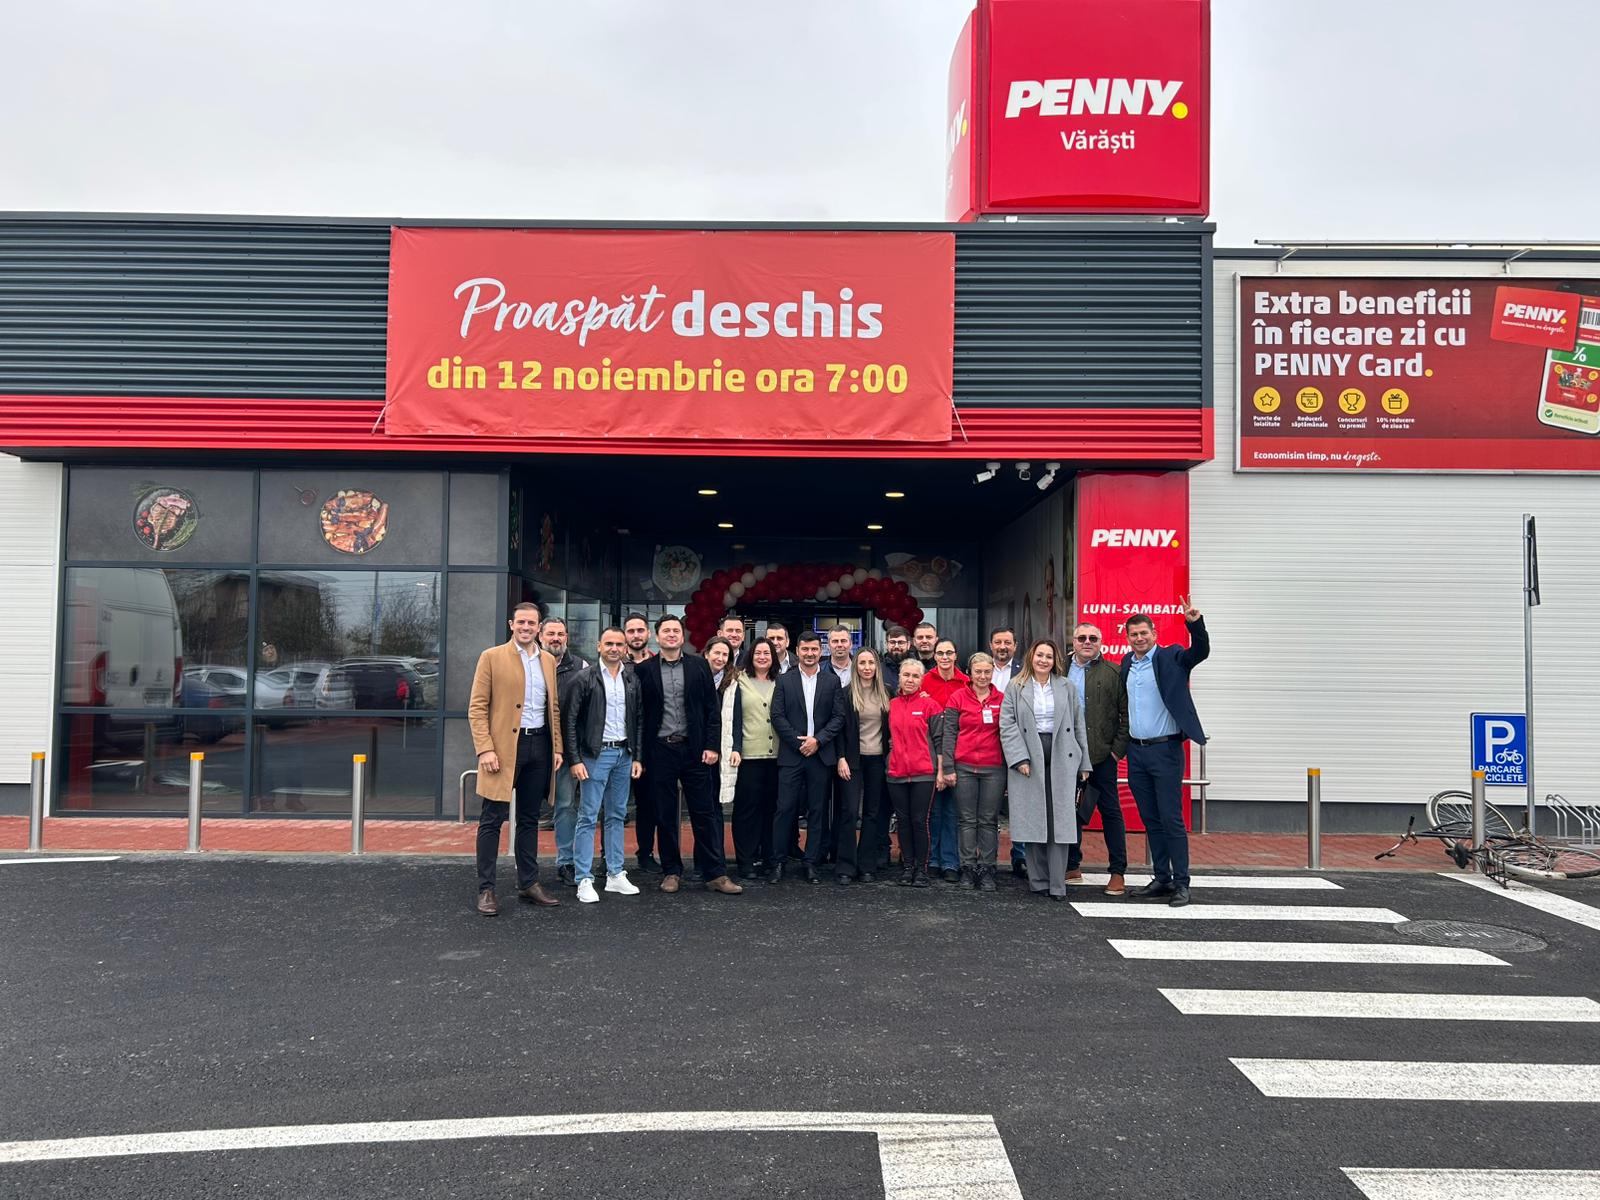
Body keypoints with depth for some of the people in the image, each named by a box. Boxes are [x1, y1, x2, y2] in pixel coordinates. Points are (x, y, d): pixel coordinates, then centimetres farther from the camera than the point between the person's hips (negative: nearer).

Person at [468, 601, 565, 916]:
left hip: (539, 745, 5)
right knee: (493, 819, -2)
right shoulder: (492, 657, -1)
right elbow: (477, 707, -5)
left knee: (529, 819, 12)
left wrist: (557, 748, 9)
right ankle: (486, 890, 5)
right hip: (505, 745, -5)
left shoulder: (548, 661, 13)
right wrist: (485, 749, -14)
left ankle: (528, 883, 20)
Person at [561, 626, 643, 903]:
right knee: (588, 817, -3)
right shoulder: (585, 679, -5)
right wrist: (576, 760, -11)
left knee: (617, 816, 11)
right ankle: (585, 880, 2)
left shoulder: (632, 680, 9)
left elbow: (638, 721, 12)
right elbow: (570, 720, -6)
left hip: (624, 754, 5)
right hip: (595, 755, -5)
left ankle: (615, 874, 18)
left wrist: (637, 757, 6)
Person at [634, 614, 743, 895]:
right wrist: (639, 751, -3)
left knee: (705, 812, 2)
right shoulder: (644, 669, 2)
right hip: (660, 750, 0)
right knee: (664, 816, 7)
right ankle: (671, 872, 18)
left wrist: (712, 746, -4)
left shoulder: (698, 665, 5)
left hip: (694, 749, 0)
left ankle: (715, 874, 7)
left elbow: (712, 708, 3)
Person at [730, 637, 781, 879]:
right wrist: (735, 749, -11)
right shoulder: (740, 683, 3)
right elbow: (734, 718, -1)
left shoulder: (780, 683, 12)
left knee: (771, 806, 6)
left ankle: (768, 856, 16)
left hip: (775, 754, 3)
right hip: (749, 755, -3)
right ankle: (746, 861, 3)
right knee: (747, 807, -3)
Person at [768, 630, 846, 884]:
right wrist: (799, 742, -9)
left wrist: (817, 740, -10)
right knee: (785, 808, -3)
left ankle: (813, 863, 12)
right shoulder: (784, 680, 5)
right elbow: (777, 716, 0)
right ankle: (777, 862, 5)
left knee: (818, 810, 5)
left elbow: (839, 717, 2)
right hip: (791, 754, -1)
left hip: (821, 754, 1)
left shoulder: (832, 681, 7)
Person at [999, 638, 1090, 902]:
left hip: (1061, 761, 1)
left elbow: (1078, 726, 12)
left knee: (1060, 822, -2)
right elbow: (1007, 725, -1)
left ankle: (1057, 884, 1)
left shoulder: (1066, 688, 12)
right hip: (1029, 760, -1)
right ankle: (1038, 881, 10)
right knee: (1033, 822, 1)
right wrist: (1019, 758, -11)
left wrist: (1084, 763, 8)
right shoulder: (1015, 688, 6)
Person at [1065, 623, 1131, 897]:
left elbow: (1127, 714, -2)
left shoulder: (1113, 673, 0)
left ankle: (1118, 873, 11)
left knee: (1110, 812, 4)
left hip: (1101, 755, -3)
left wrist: (1118, 748, -8)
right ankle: (1072, 866, 23)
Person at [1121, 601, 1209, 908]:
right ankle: (1162, 880, 18)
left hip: (1165, 750, -6)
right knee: (1151, 821, 11)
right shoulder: (1127, 664, 11)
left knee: (1171, 820, -5)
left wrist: (1195, 622, -37)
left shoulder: (1170, 658, -5)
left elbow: (1201, 651, -21)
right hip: (1136, 752, 6)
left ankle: (1181, 883, 1)